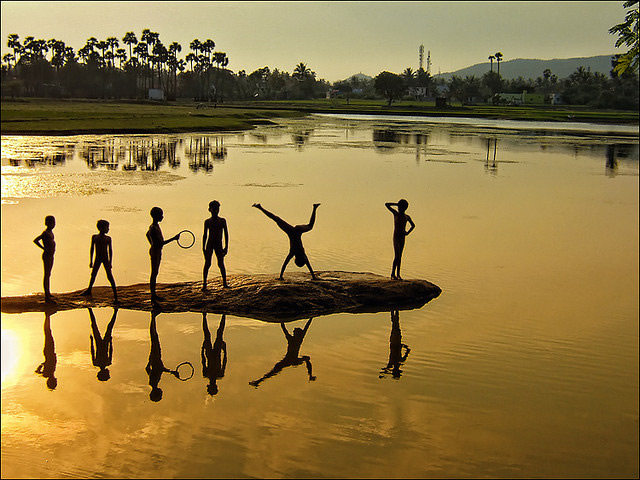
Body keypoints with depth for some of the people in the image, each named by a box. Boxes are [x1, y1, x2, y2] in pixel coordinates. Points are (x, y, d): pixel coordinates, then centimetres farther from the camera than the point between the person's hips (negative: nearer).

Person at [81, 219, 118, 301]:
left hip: (105, 259, -2)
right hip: (97, 259, 2)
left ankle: (115, 294, -8)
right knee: (93, 274, 12)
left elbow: (110, 250, 2)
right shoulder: (94, 237, 1)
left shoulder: (108, 238, -1)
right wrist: (91, 261, 7)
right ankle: (89, 290, 33)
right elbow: (91, 249, 8)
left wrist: (110, 262, -2)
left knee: (109, 275, -10)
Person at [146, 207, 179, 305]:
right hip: (155, 252, -10)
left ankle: (154, 294, 27)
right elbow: (160, 243, -27)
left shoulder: (156, 225, 8)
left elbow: (147, 234, 26)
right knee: (154, 274, -5)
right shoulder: (153, 229, -24)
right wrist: (173, 238, -24)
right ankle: (153, 298, -2)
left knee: (155, 273, 17)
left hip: (157, 251, 10)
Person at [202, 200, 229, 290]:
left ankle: (224, 282, 13)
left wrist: (226, 247, -1)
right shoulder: (207, 221, 4)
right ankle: (204, 284, -5)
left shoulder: (222, 221, 5)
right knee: (207, 264, -8)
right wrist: (203, 248, 3)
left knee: (221, 264, 0)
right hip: (209, 244, 0)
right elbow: (205, 235, 8)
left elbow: (226, 234, 6)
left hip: (219, 245, 0)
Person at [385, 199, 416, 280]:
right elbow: (386, 204, -9)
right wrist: (397, 204, -6)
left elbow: (413, 225, 27)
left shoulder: (407, 217, 9)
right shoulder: (396, 214, -1)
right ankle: (393, 274, -12)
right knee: (397, 256, -14)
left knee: (400, 256, 7)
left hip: (402, 237, 5)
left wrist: (408, 232, 11)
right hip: (396, 237, -5)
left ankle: (398, 274, 10)